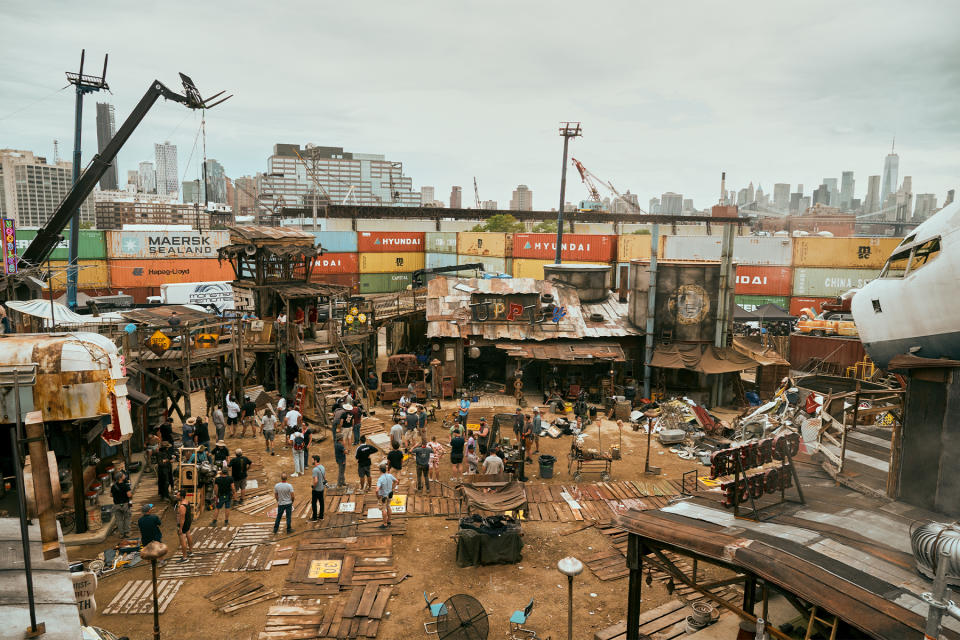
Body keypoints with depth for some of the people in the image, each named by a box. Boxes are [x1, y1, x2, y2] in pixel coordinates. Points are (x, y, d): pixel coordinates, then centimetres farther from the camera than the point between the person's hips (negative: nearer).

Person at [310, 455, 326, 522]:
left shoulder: (315, 469, -24)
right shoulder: (322, 467, 4)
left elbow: (315, 481, -29)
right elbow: (325, 477, 12)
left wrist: (313, 486, -14)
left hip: (316, 489, -8)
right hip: (322, 488, 8)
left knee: (314, 503, 5)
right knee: (321, 502, 15)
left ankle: (314, 518, 12)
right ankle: (321, 516, 25)